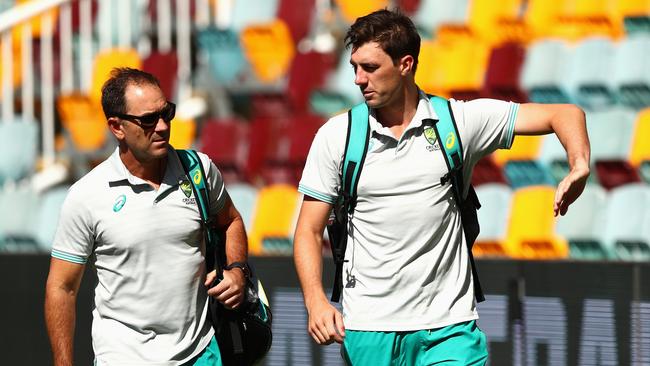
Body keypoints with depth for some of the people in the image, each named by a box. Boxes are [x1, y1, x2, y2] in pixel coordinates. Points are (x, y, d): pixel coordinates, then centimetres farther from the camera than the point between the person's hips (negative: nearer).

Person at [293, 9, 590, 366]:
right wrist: (316, 301, -13)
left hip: (448, 328, -1)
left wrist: (578, 166, -20)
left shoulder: (460, 120, 0)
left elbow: (564, 115, 1)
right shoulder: (335, 135, 2)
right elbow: (309, 231, 4)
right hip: (367, 332, 1)